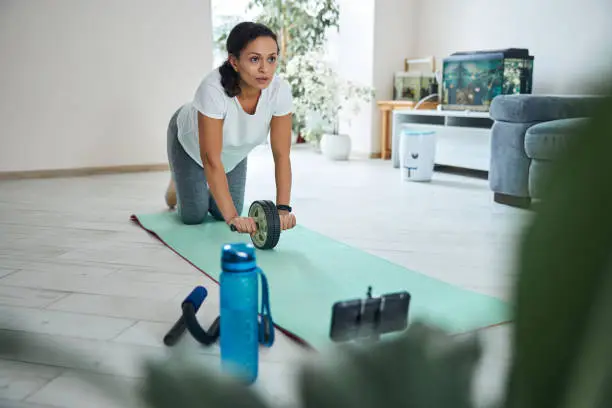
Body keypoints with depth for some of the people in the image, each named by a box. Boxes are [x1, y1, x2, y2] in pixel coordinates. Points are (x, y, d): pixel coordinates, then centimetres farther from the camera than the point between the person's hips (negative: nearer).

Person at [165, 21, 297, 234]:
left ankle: (208, 186, 40)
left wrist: (283, 208, -34)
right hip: (190, 140, -3)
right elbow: (211, 159, -43)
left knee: (221, 212, 8)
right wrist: (232, 217, -48)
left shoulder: (280, 90, -33)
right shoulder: (213, 88, -44)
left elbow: (282, 155, -27)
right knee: (193, 216, 2)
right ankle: (177, 184, 34)